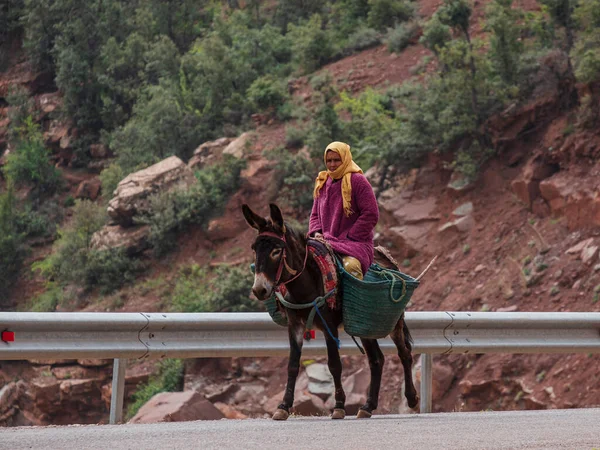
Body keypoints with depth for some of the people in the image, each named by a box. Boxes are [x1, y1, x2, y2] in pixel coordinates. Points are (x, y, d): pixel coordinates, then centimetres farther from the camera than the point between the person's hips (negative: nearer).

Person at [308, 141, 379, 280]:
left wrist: (350, 237, -11)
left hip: (355, 243, -6)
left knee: (350, 265, -37)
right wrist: (316, 233, 2)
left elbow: (371, 214, -8)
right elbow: (315, 214, 24)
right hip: (326, 242, 6)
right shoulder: (322, 184, 17)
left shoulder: (357, 181, -2)